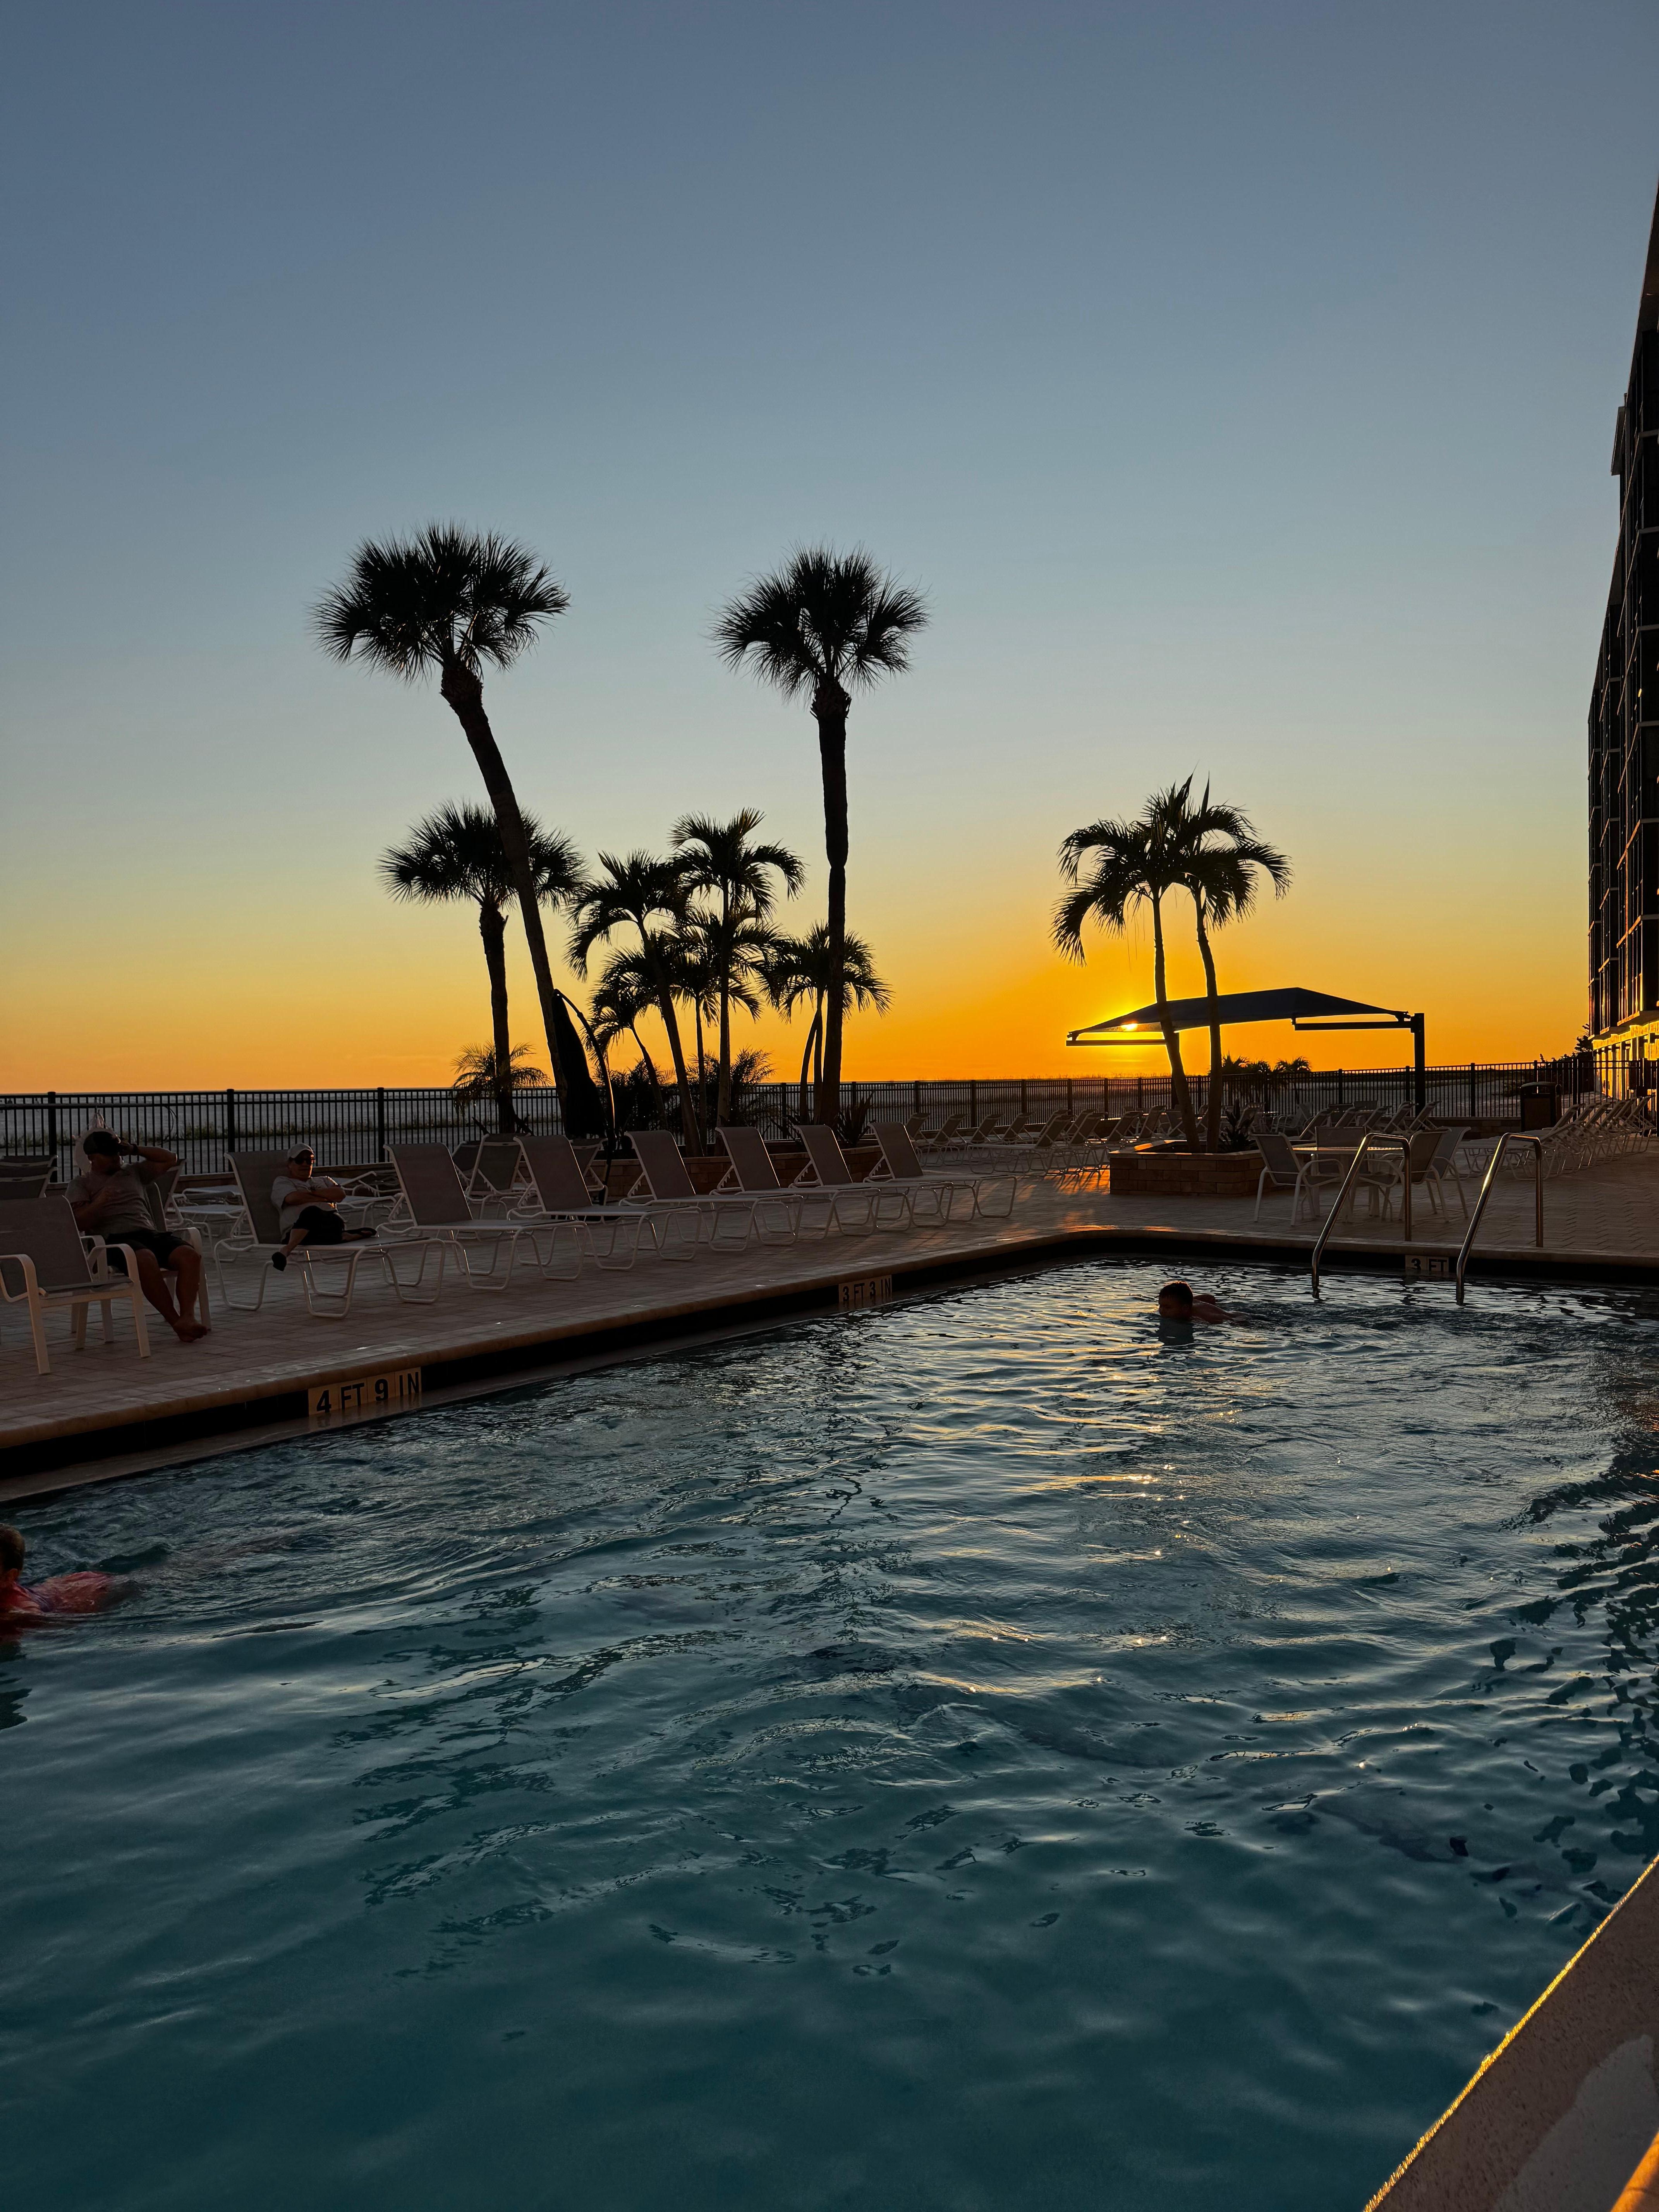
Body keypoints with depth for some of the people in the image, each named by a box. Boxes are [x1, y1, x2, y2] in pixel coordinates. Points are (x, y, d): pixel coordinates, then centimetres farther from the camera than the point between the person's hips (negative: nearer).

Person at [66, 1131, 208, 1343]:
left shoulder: (134, 1173, 31)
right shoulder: (81, 1185, 17)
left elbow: (170, 1159, 34)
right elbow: (77, 1224, 3)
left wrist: (134, 1150, 26)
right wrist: (98, 1203, -15)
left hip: (149, 1233, 5)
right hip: (114, 1239, -5)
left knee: (190, 1255, -28)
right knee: (146, 1259, -41)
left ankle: (187, 1316, -41)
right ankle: (175, 1322, -36)